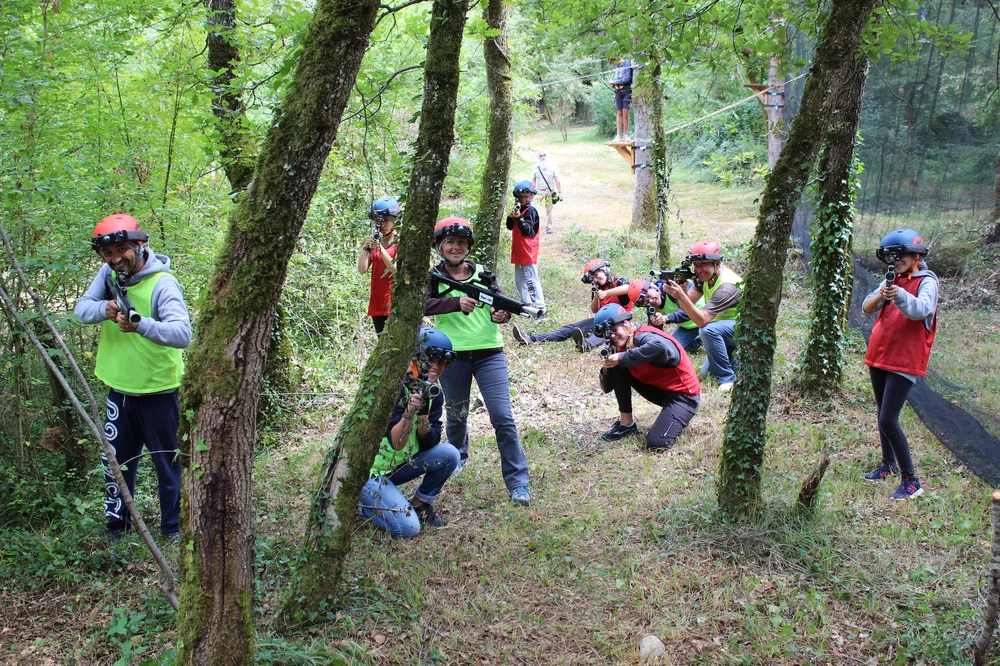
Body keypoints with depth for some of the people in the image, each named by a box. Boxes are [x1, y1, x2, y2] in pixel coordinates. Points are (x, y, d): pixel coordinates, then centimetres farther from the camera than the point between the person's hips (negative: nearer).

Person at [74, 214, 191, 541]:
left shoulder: (162, 284, -22)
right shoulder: (108, 273, -2)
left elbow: (183, 334, -34)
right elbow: (81, 309, -3)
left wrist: (140, 324, -50)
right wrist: (104, 308, -25)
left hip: (158, 393, -6)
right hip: (119, 389, 6)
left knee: (167, 463, 8)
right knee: (115, 461, 18)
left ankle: (172, 528, 25)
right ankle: (117, 523, 36)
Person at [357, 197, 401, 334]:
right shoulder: (373, 242, 12)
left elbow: (398, 270, -14)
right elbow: (362, 270, 3)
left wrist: (380, 249, -20)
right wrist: (365, 247, -9)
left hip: (396, 304, -5)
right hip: (377, 304, 6)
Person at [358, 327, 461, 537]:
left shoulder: (433, 394, 1)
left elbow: (430, 443, -8)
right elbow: (395, 444, -24)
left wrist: (422, 415, -25)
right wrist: (409, 413, -39)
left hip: (401, 465, 7)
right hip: (372, 470, -7)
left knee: (449, 454, -15)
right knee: (407, 528, -21)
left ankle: (419, 504, 6)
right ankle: (363, 500, 5)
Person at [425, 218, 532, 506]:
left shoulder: (482, 273, 6)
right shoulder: (433, 277, 0)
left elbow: (500, 303, 5)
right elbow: (423, 305, -18)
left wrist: (502, 314, -19)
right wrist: (456, 302, -34)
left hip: (489, 354, 0)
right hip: (452, 357, 0)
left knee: (502, 417, -9)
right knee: (456, 415, 17)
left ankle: (518, 482, -3)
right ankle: (458, 458, 47)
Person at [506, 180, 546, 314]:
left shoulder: (531, 210, -12)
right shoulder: (519, 208, 12)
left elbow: (528, 230, -19)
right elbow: (510, 227, 12)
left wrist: (519, 218, -28)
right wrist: (511, 216, -7)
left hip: (528, 252, -9)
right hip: (518, 251, 9)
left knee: (531, 280, -10)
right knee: (519, 280, 16)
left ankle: (540, 308, -8)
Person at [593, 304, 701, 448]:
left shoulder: (643, 337, -25)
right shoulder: (621, 346, 0)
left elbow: (660, 346, -52)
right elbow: (607, 388, 4)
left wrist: (622, 358, -42)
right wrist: (605, 369, -19)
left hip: (684, 394, -8)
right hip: (659, 388, 8)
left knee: (656, 443, -22)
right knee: (618, 370, -7)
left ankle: (678, 418, 9)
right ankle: (627, 424, 5)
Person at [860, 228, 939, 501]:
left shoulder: (927, 282, -8)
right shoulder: (891, 281, 9)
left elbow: (920, 310, -28)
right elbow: (866, 308, -2)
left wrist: (900, 295, -46)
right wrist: (880, 296, -24)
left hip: (905, 361, -7)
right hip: (879, 356, 7)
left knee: (888, 420, -12)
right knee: (883, 416, 16)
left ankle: (910, 481, -5)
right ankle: (889, 464, 33)